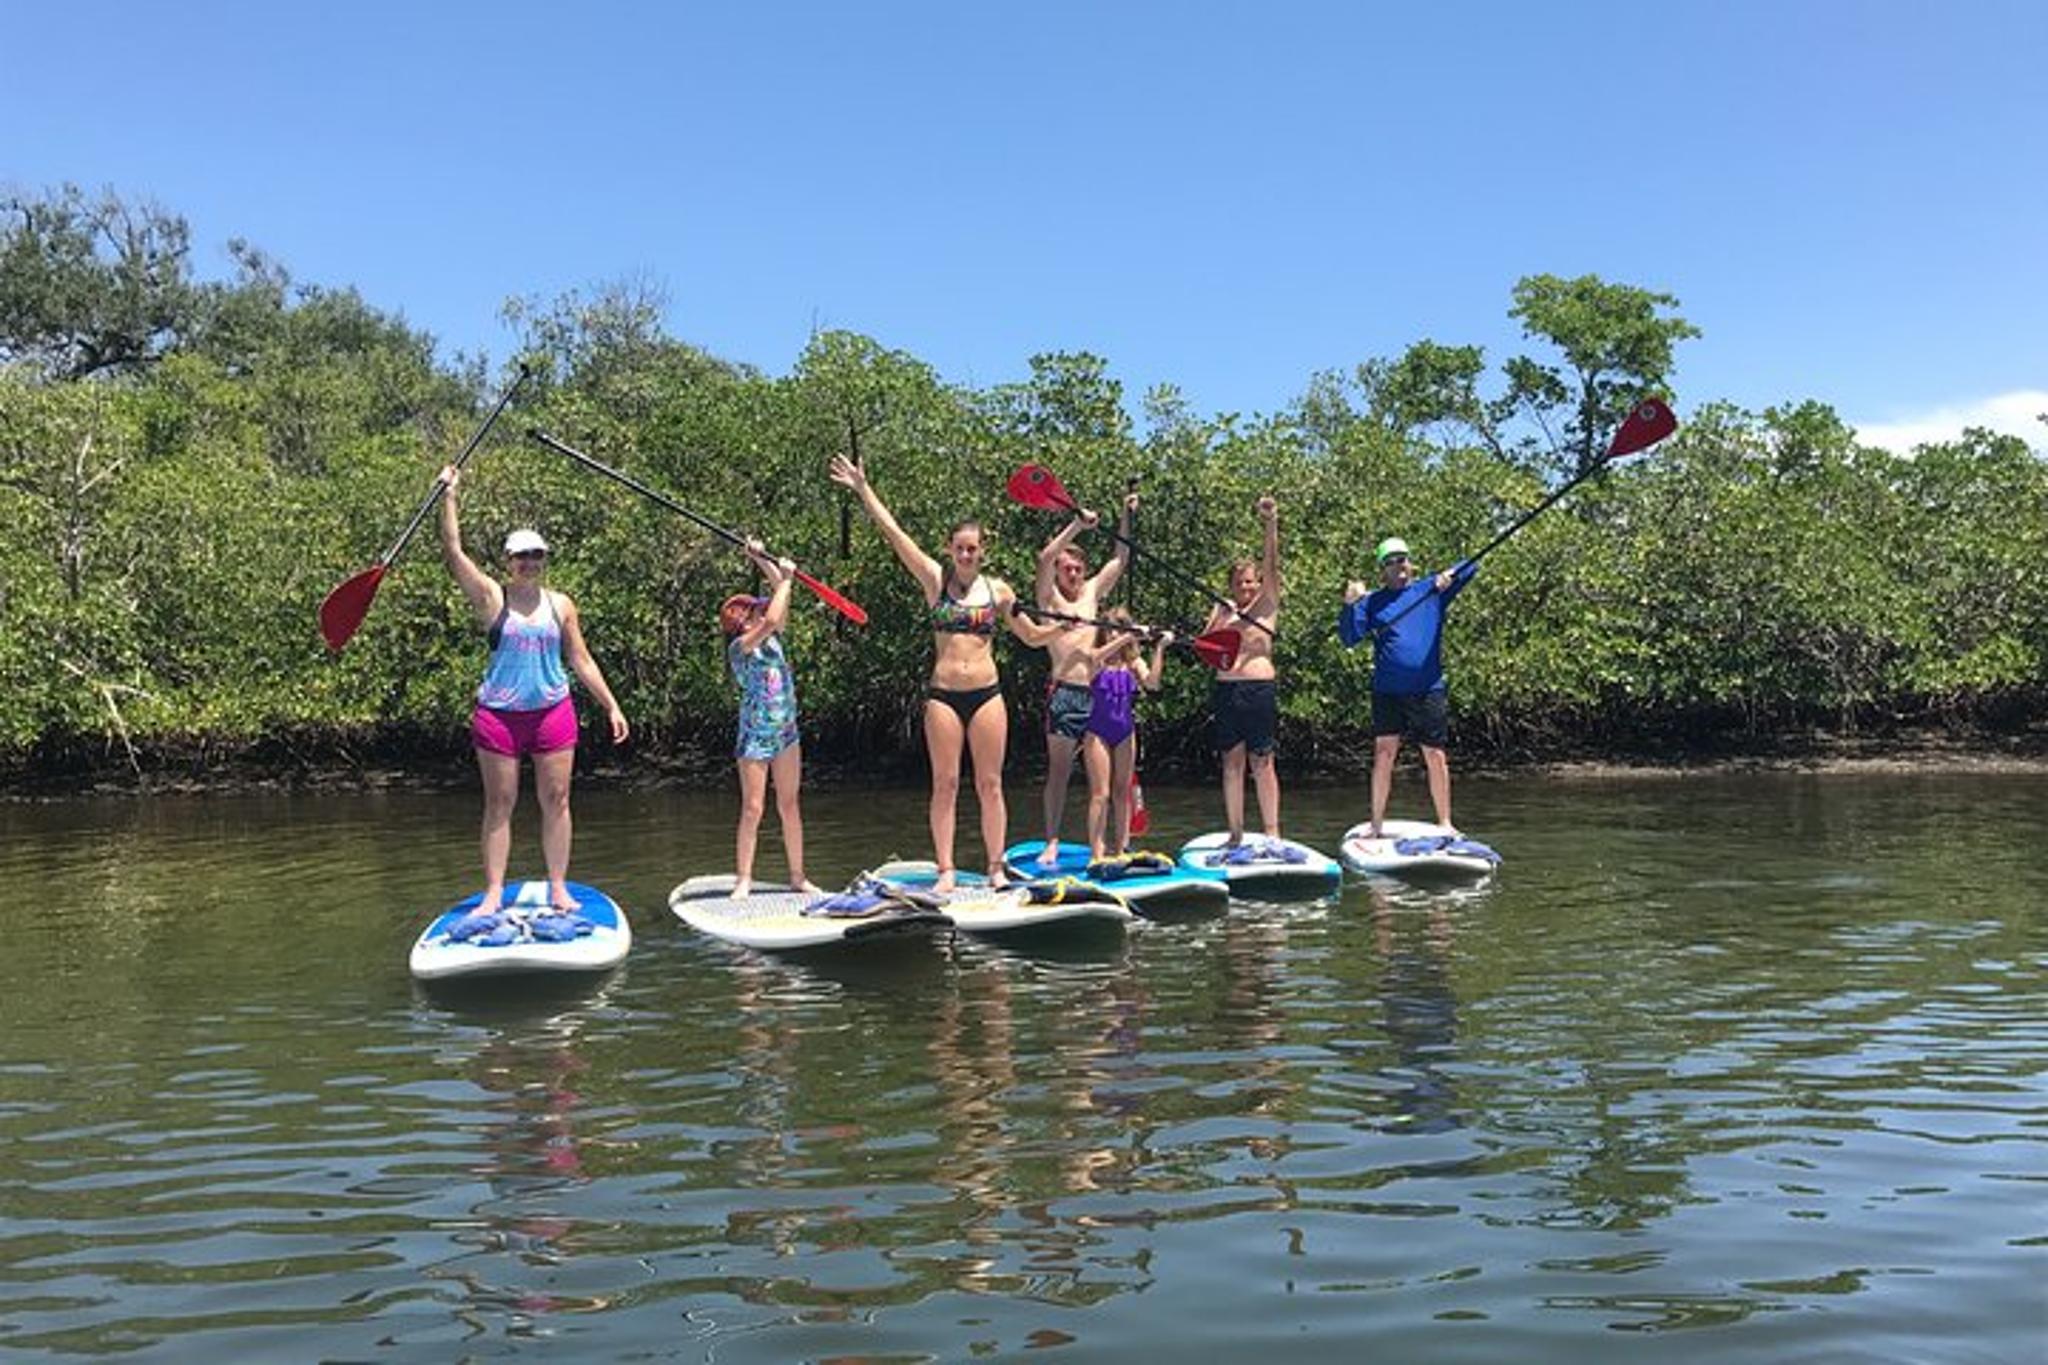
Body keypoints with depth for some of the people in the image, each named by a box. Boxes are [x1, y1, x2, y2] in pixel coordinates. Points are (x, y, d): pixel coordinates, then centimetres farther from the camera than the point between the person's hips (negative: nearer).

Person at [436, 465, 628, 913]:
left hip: (553, 712, 2)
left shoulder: (560, 605, 8)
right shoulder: (491, 598, 0)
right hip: (498, 714, -2)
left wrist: (611, 706, 8)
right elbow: (453, 553, -10)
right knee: (499, 804, 4)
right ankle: (493, 892, 11)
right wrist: (449, 496, -15)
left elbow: (581, 660, 11)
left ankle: (558, 888, 14)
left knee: (556, 801, 4)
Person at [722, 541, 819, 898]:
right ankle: (744, 879, 2)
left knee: (789, 806, 9)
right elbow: (772, 620, -26)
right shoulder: (739, 647, -11)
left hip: (786, 732, 6)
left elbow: (781, 593, 12)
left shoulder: (772, 639, 8)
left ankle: (798, 875, 15)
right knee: (752, 809, -4)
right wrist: (785, 578, -17)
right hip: (755, 735, -6)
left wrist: (762, 560, 9)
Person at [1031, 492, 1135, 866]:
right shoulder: (1049, 596, 3)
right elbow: (1045, 558, -13)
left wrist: (1127, 517, 13)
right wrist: (1077, 525, -14)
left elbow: (1121, 558, 20)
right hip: (1063, 691, -4)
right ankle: (1052, 842, 5)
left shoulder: (1092, 592, 17)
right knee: (1059, 770, 0)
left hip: (1096, 691, 4)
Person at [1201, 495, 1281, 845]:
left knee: (1261, 763, -1)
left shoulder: (1267, 604, 5)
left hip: (1259, 688, -3)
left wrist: (1271, 525, -20)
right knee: (1232, 762, 6)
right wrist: (1218, 623, -12)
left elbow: (1272, 566, -8)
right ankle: (1235, 832, 12)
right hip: (1226, 689, 3)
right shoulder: (1222, 609, 13)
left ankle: (1272, 831, 5)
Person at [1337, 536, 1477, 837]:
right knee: (1383, 753, -2)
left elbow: (1471, 567, 7)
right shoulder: (1372, 601, 8)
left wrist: (1450, 574, -13)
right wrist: (1349, 606, -15)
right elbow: (1349, 639, 0)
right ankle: (1376, 824, 6)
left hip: (1429, 690, 0)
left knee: (1435, 756, 4)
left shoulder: (1431, 590, 9)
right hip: (1387, 691, 0)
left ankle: (1445, 823, 15)